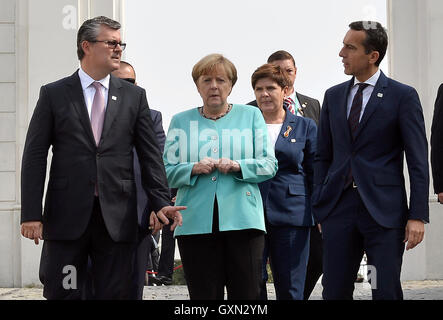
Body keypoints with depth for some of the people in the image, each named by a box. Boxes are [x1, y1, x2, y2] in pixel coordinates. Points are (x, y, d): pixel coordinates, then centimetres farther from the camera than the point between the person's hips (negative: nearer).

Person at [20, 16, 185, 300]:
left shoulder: (134, 96, 10)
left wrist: (161, 203, -4)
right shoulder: (53, 94, 5)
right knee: (63, 293, 1)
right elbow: (35, 156, 1)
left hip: (117, 219, 2)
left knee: (116, 294, 4)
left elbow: (150, 155, 8)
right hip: (66, 217, -1)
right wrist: (31, 214, -6)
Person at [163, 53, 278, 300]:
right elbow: (167, 171, 9)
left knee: (247, 293, -5)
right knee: (203, 294, -1)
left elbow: (269, 165, 7)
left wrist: (238, 166, -10)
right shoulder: (181, 122, 15)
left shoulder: (251, 116, 14)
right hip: (196, 222, 1)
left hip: (242, 221, 0)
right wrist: (194, 169, -9)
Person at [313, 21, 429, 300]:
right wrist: (319, 205, 6)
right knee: (334, 291, 5)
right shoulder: (334, 96, 13)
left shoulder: (403, 96, -1)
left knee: (387, 292, -4)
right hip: (339, 208, 4)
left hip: (384, 211, -4)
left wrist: (418, 216, -10)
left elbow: (418, 161, -4)